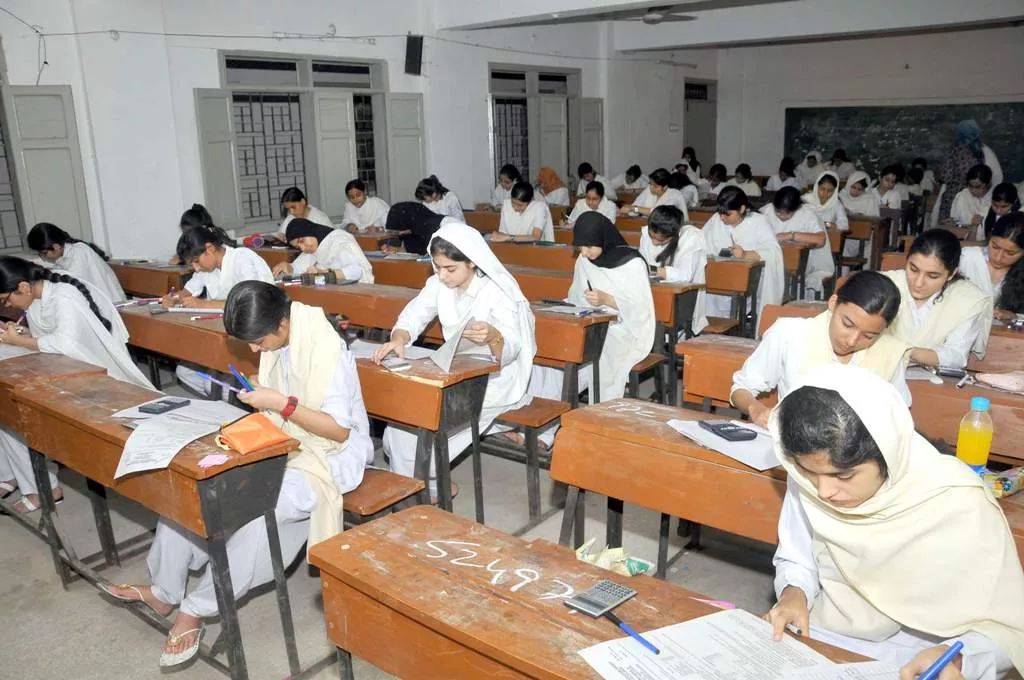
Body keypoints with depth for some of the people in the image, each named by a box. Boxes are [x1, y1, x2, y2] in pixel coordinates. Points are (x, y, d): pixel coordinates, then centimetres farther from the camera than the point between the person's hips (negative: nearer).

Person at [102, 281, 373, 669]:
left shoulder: (325, 347, -24)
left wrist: (280, 403, -27)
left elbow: (339, 430, -22)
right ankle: (165, 589, 4)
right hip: (284, 444, 8)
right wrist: (261, 402, -8)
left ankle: (196, 608, -11)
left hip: (329, 456, -8)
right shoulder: (276, 340, 0)